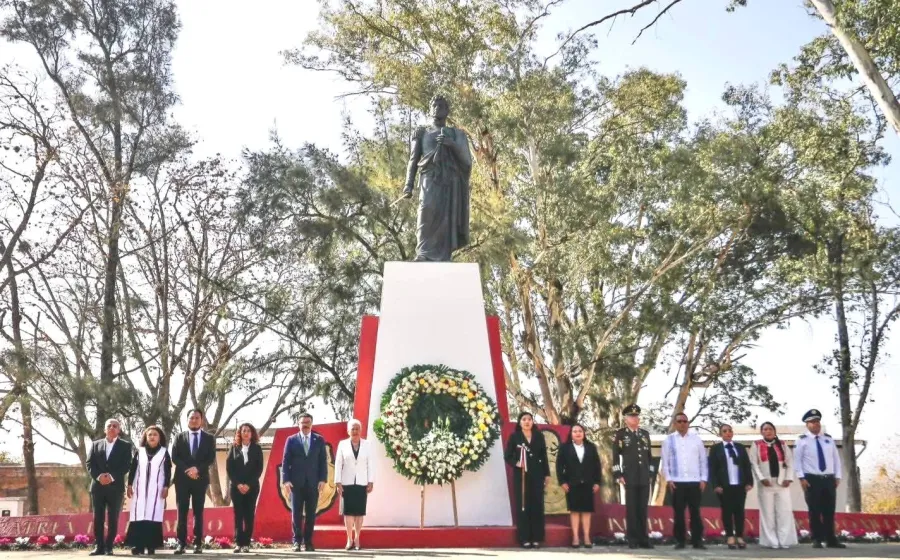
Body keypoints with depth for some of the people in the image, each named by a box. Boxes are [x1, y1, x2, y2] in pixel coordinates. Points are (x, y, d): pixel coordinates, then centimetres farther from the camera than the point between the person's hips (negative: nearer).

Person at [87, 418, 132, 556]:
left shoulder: (125, 446, 6)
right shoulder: (95, 444, 14)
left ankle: (109, 547, 4)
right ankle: (99, 546, 8)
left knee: (113, 518, -1)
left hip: (115, 486, -2)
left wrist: (112, 476, -16)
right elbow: (90, 463, 6)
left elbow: (126, 465, -3)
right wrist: (98, 476, -12)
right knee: (98, 518, 3)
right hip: (98, 486, 2)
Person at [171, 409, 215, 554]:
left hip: (200, 479, 0)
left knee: (198, 512, 1)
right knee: (182, 512, -1)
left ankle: (198, 543, 3)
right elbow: (174, 457, 1)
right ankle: (181, 543, 0)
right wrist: (188, 470, -12)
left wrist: (197, 468, -16)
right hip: (182, 479, 1)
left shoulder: (209, 438, 8)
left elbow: (211, 458, -1)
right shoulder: (179, 437, 10)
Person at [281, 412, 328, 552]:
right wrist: (286, 480, -8)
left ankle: (308, 541, 11)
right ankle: (297, 541, 7)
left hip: (313, 482, 1)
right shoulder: (291, 440, 5)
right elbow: (285, 461, 2)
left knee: (311, 514, 4)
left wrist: (323, 479, -5)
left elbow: (323, 461, 5)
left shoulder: (319, 440, 7)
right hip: (296, 482, -1)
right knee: (296, 513, 1)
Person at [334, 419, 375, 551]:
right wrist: (338, 482, -6)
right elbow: (338, 464, 0)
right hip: (347, 483, -1)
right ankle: (349, 539, 4)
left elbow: (370, 464, 2)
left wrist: (371, 482, -4)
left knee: (360, 511, 1)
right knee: (348, 511, -1)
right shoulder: (343, 444, 3)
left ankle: (357, 539, 9)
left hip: (361, 483, 1)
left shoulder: (366, 445, 4)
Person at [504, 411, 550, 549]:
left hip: (537, 475, 2)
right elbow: (508, 456, 1)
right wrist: (516, 463, -18)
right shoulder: (514, 437, 1)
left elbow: (544, 456, 10)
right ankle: (524, 538, 2)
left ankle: (537, 538, 9)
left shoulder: (539, 436, 8)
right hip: (520, 475, -2)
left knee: (537, 505, 2)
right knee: (523, 506, -2)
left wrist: (547, 474, 9)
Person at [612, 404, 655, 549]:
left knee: (643, 509, 6)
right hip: (630, 478, -4)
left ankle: (644, 538, 12)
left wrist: (650, 473, 11)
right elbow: (615, 456, -3)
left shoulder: (645, 433, 13)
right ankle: (633, 540, 4)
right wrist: (618, 475, -8)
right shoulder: (620, 434, -1)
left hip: (644, 478, 4)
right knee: (631, 509, 0)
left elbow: (649, 455, 17)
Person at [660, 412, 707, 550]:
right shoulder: (668, 439, 5)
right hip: (677, 482, 0)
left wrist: (703, 479, 1)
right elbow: (665, 461, 4)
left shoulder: (696, 438, 8)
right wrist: (668, 479, -5)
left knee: (695, 512, 3)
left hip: (695, 481, 1)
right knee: (678, 512, 2)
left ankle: (697, 540, 8)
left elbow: (703, 460, 7)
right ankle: (680, 540, 9)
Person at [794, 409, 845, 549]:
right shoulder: (802, 440, -2)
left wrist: (837, 477, 6)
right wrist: (801, 478, -12)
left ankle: (831, 540, 15)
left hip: (829, 479, 4)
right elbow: (797, 460, -4)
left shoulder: (829, 439, 12)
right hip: (812, 479, -4)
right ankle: (817, 540, 8)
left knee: (829, 511, 7)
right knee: (815, 511, 1)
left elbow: (836, 458, 13)